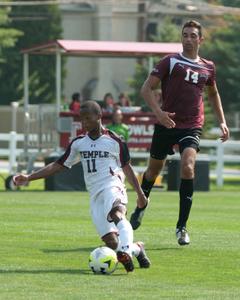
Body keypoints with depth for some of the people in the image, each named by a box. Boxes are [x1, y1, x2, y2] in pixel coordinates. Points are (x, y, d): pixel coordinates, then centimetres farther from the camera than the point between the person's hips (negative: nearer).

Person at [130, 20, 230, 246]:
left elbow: (213, 94, 30)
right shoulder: (170, 62, -2)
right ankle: (140, 208, 44)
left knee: (187, 167, -21)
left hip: (192, 126, 1)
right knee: (154, 169, 12)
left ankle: (181, 227, -15)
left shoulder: (208, 67, 10)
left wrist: (222, 122, 22)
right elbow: (146, 88, -6)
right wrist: (158, 112, -21)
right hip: (167, 124, -1)